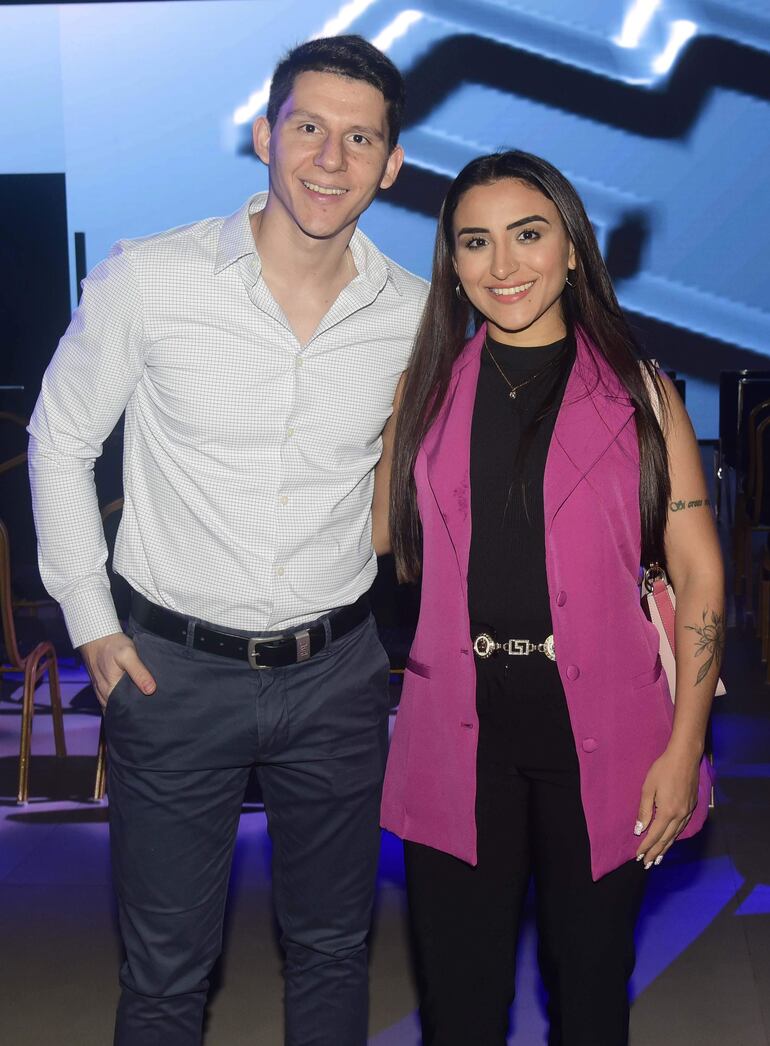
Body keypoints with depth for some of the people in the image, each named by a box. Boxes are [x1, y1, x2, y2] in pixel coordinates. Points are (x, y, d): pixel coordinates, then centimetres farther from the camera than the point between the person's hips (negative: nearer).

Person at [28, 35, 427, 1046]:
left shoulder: (415, 315, -4)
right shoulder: (147, 279, -11)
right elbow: (60, 440, 1)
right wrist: (89, 620, -1)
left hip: (338, 676, 3)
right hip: (176, 671, -2)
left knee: (333, 952, 19)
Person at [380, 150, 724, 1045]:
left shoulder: (638, 392, 2)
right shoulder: (426, 393, 8)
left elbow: (698, 575, -2)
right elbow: (392, 547, 10)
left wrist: (683, 749, -6)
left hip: (600, 733, -1)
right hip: (457, 733, 1)